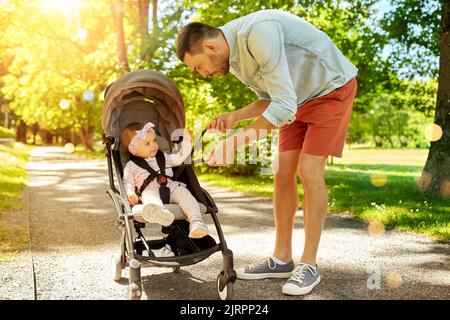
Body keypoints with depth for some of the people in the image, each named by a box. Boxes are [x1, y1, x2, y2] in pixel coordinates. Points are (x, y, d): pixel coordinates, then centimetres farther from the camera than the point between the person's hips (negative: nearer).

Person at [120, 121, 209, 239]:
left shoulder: (163, 157, 33)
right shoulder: (131, 166, 21)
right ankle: (158, 211, -76)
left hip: (171, 186, 4)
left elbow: (179, 158, 30)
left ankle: (196, 221, -45)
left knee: (183, 192, -28)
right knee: (150, 195, -39)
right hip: (150, 190, -4)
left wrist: (187, 141, 20)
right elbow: (127, 183, 14)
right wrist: (130, 194, -9)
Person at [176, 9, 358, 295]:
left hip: (332, 87, -8)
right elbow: (271, 98, 9)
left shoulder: (258, 32, -33)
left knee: (309, 171, -15)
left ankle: (309, 265, -5)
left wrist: (235, 142, -32)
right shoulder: (232, 58, -3)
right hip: (298, 98, 8)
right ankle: (282, 260, 9)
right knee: (283, 173, 1)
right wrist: (234, 118, -7)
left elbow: (284, 106, -34)